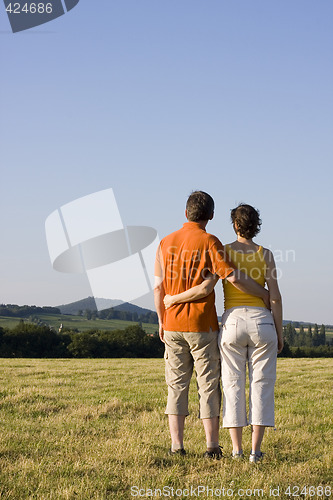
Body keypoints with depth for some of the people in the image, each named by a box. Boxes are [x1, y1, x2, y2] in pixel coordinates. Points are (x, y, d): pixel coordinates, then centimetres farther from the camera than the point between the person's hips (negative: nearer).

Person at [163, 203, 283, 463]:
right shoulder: (265, 254, 1)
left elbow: (205, 288, -13)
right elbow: (275, 297, -3)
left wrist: (174, 299, 1)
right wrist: (279, 333, 4)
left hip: (232, 323, 0)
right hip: (261, 323, 0)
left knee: (233, 384, 7)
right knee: (261, 385, 3)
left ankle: (237, 449, 5)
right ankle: (256, 450, -2)